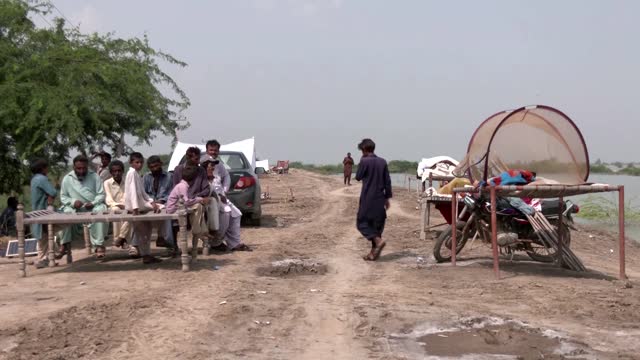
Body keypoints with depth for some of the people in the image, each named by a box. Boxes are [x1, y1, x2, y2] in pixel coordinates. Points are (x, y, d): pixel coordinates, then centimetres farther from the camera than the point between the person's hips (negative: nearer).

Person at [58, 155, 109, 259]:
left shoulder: (94, 176, 4)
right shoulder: (67, 179, 7)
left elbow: (101, 194, 1)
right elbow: (63, 197, 7)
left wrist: (93, 203, -19)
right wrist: (73, 202, -14)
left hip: (93, 207, -1)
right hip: (75, 209, 1)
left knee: (100, 211, -36)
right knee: (65, 213, -32)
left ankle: (99, 245, -33)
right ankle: (65, 245, -21)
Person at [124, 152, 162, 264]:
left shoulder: (137, 174, 17)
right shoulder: (132, 172, -11)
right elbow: (133, 191, -20)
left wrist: (151, 202, 7)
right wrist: (135, 207, -27)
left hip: (141, 205, 9)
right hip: (134, 207, -9)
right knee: (141, 232, -6)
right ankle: (146, 255, -2)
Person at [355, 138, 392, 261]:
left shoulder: (364, 161, -11)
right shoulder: (382, 162, 5)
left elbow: (358, 177, 1)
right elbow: (387, 181, 6)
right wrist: (387, 197, 13)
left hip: (367, 199, -5)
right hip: (379, 199, 5)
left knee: (362, 223, 5)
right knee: (377, 224, 11)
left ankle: (378, 241, -16)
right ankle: (374, 252, 11)